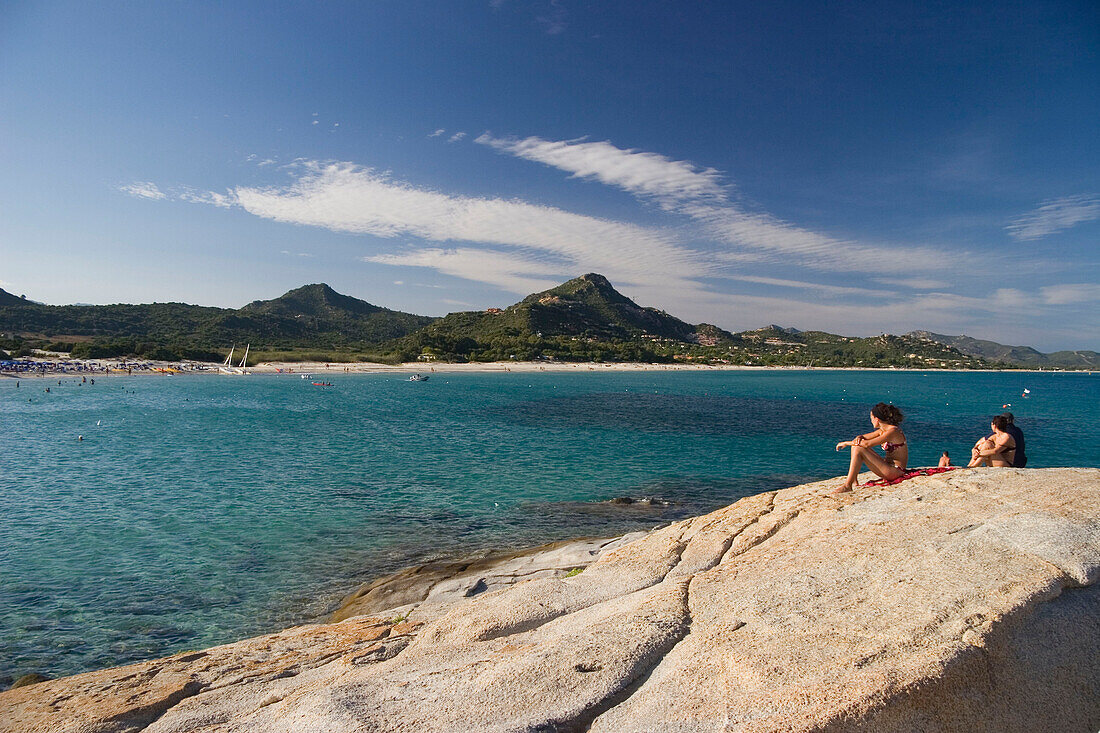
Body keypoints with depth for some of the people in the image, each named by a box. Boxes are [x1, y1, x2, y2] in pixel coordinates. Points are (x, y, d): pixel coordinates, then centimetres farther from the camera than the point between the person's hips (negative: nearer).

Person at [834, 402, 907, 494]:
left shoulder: (893, 431, -19)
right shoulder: (883, 430, 9)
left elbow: (867, 444, -26)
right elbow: (864, 437, 17)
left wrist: (846, 443, -16)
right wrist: (859, 438, -8)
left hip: (895, 471, -9)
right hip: (888, 466, 9)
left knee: (858, 449, -21)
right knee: (855, 446, 2)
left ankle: (847, 486, -20)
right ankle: (854, 480, -2)